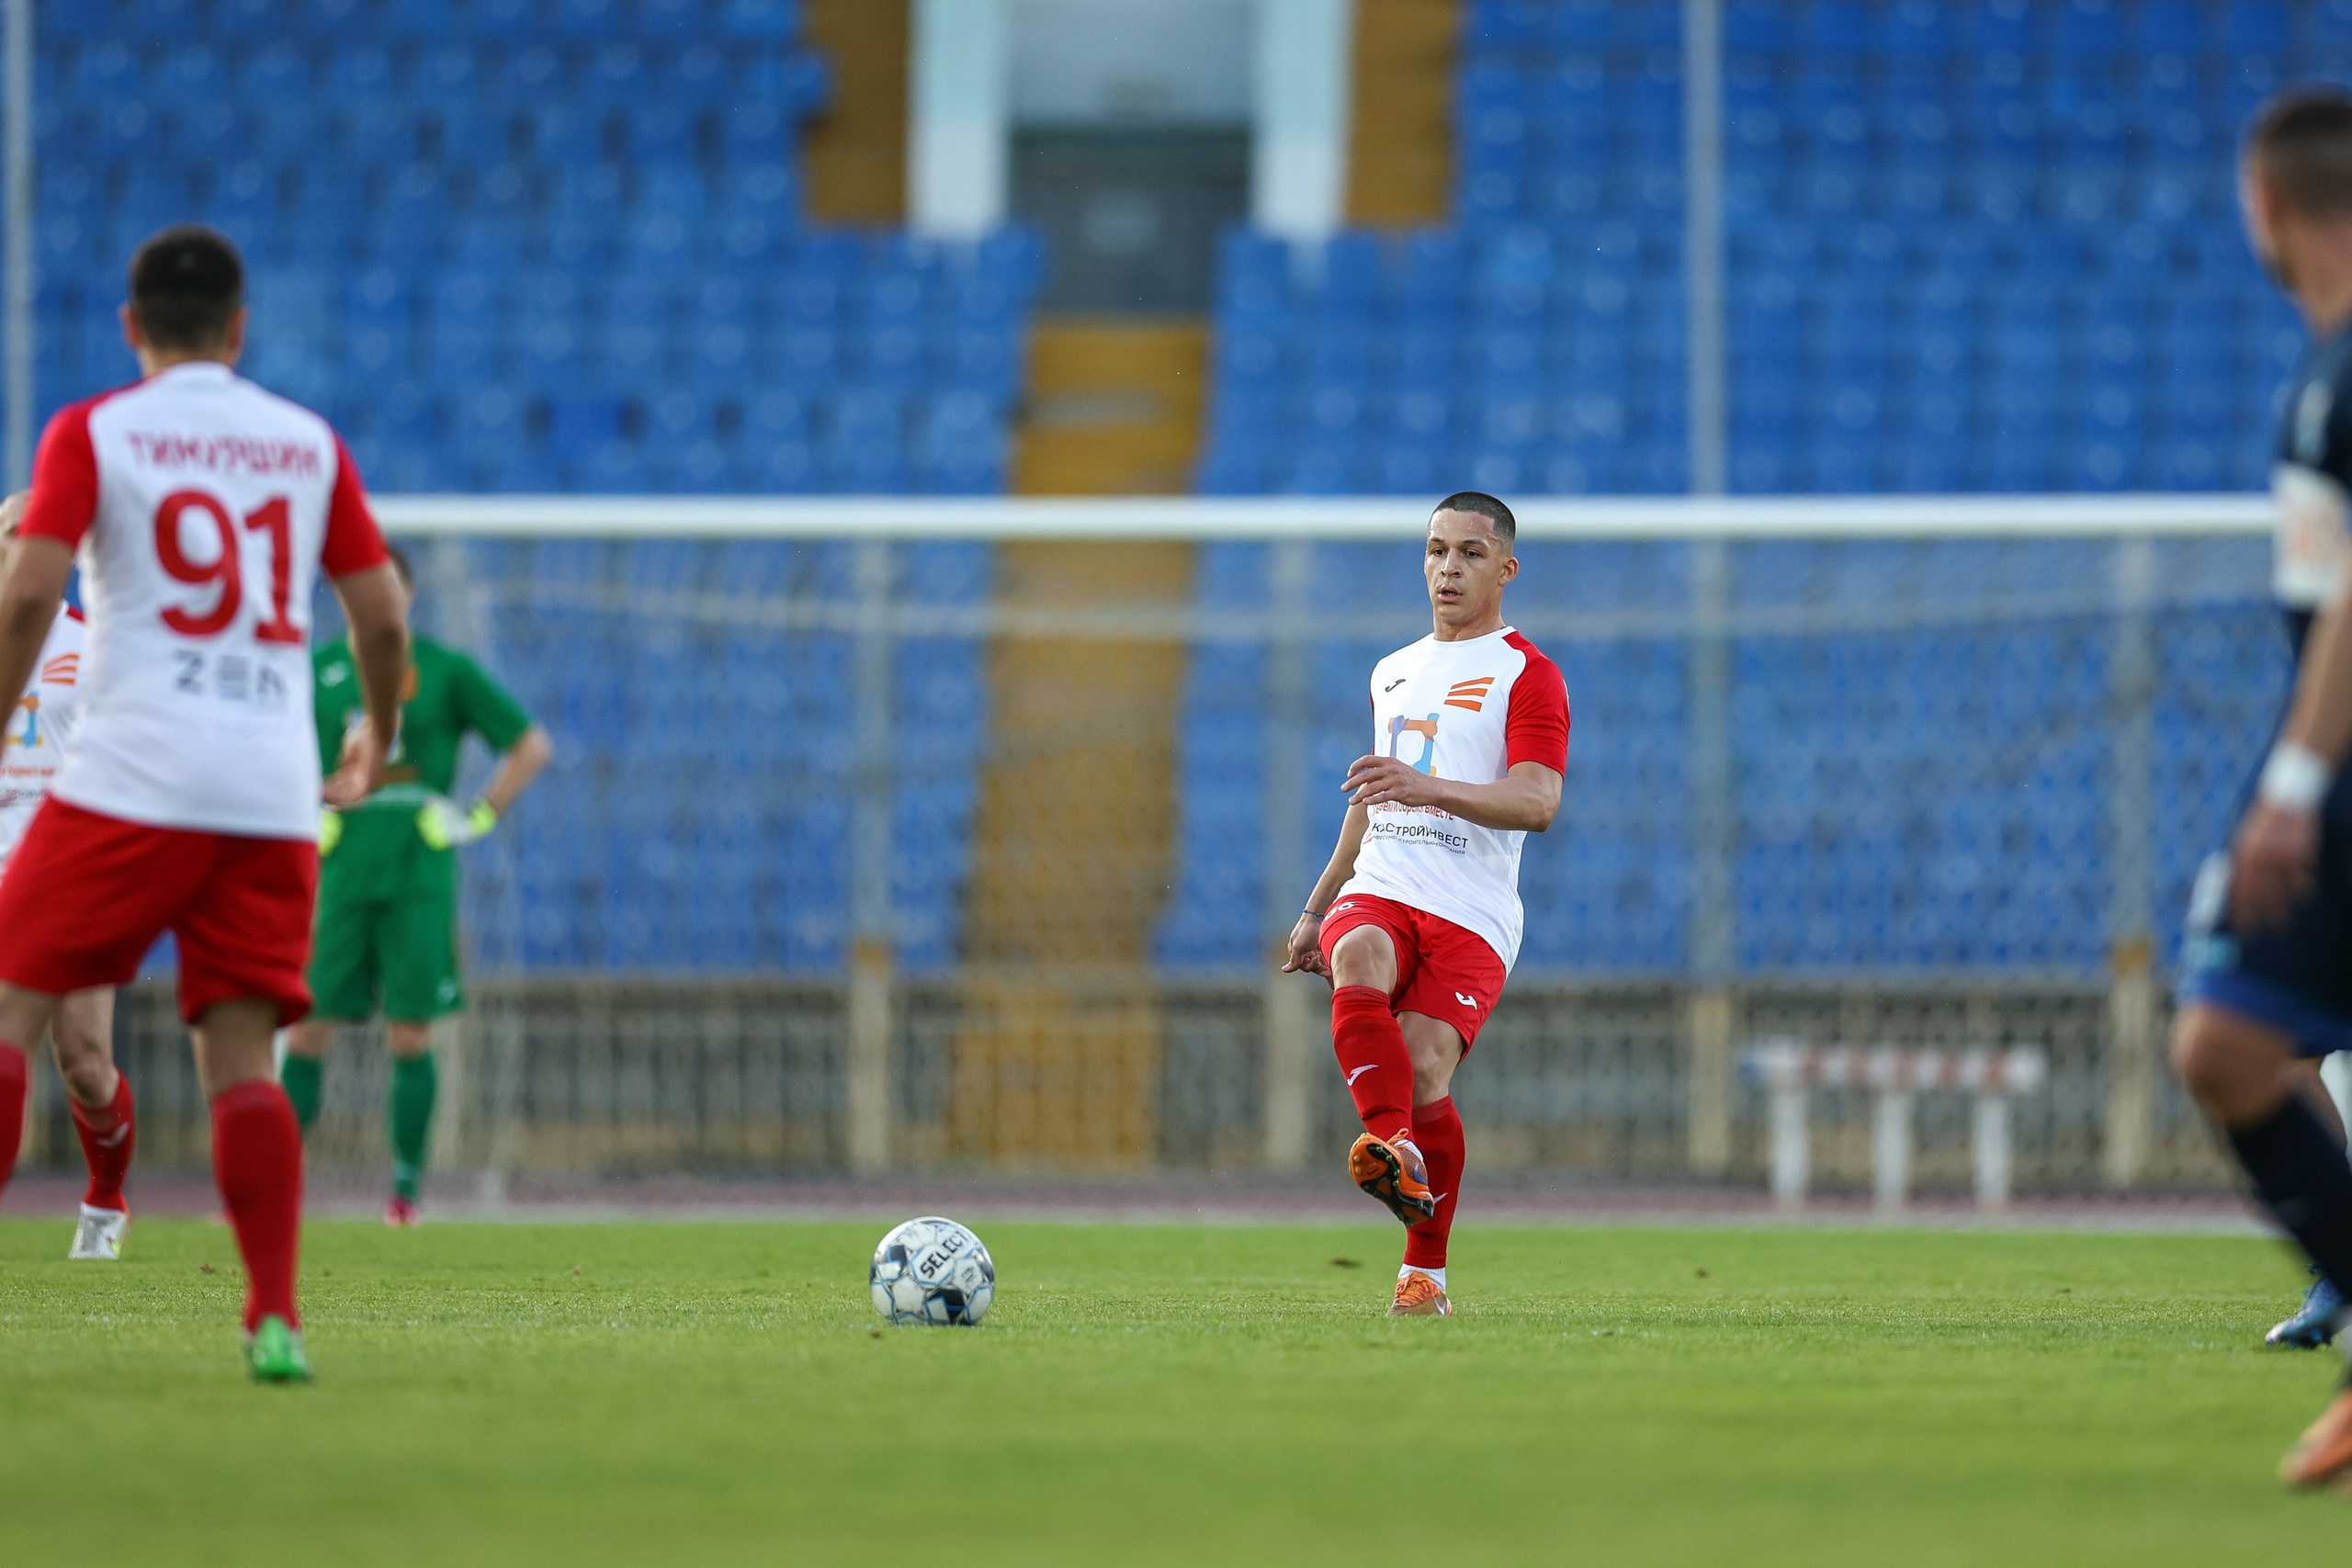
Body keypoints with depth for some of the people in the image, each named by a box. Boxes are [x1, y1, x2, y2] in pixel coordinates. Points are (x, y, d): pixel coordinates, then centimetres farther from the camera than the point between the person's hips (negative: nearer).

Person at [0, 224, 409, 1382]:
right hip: (273, 797, 3)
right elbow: (381, 614, 14)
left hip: (129, 783, -3)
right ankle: (275, 1319, -12)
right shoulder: (309, 445, 13)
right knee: (241, 1056, 2)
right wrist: (378, 741, 30)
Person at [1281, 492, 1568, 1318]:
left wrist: (1429, 787, -28)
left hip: (1473, 912, -5)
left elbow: (1536, 802, -13)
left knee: (1424, 1070, -21)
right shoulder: (1392, 673, 25)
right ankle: (1391, 1145, -49)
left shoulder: (1527, 675, 3)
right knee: (1359, 962, -33)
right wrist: (1315, 908, 31)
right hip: (1378, 891, 5)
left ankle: (1425, 1270, -6)